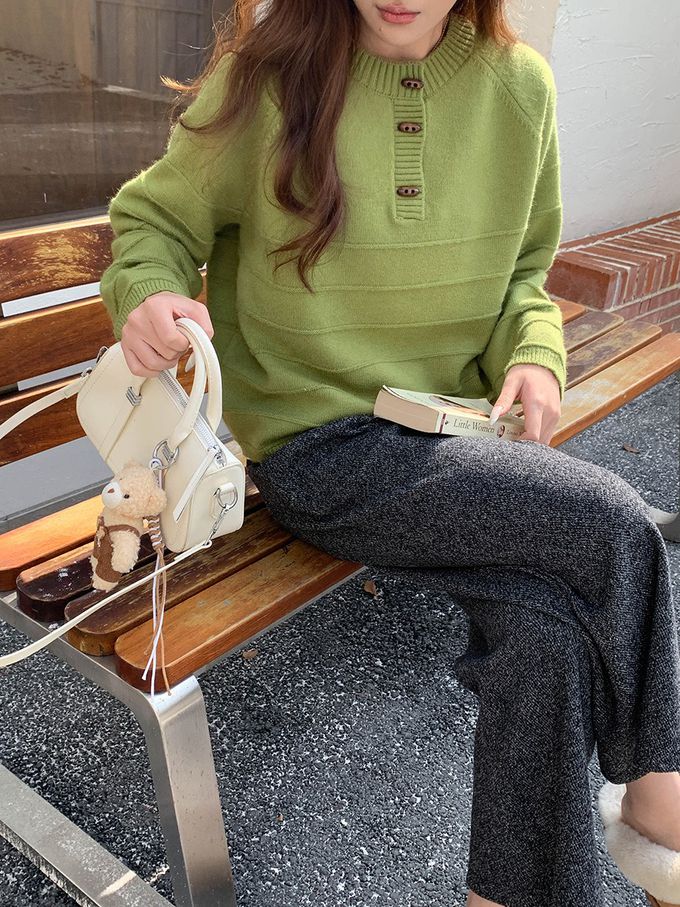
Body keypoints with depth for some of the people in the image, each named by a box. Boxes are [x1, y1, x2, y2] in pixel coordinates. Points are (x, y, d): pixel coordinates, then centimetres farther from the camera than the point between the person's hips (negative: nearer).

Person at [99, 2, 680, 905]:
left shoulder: (518, 86, 5)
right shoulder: (269, 73, -7)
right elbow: (157, 219, 4)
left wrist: (534, 354, -4)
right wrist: (150, 293, -19)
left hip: (451, 431, 5)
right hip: (319, 450, -4)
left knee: (546, 621, -21)